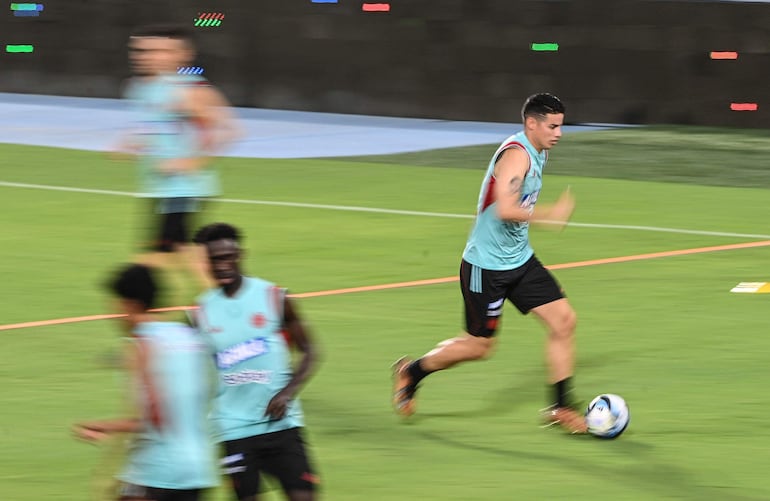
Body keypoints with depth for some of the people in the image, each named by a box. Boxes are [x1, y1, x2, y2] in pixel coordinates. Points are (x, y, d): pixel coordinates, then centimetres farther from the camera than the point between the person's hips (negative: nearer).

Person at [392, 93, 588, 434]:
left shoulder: (538, 153, 8)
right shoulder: (516, 155, -23)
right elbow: (505, 210, -35)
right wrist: (551, 213, -30)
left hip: (519, 259, 9)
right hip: (486, 265, -9)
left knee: (563, 320, -3)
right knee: (478, 346, 2)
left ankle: (560, 407, 4)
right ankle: (411, 372, 26)